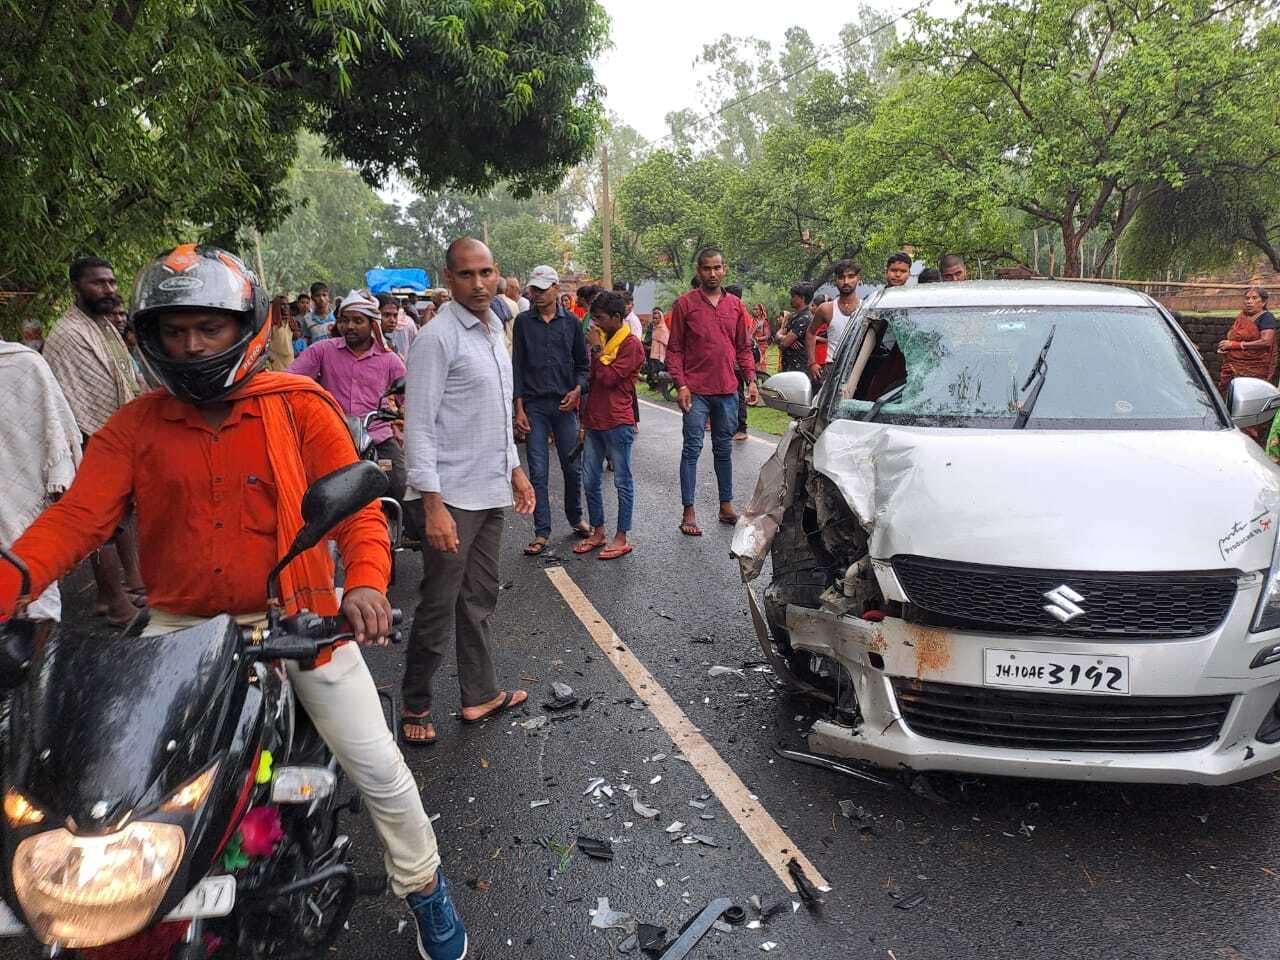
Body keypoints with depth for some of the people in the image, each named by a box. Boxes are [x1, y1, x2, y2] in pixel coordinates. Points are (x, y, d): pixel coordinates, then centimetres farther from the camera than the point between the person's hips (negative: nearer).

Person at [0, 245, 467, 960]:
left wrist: (367, 581, -32)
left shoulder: (300, 408, -5)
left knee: (378, 766, 0)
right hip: (181, 626, 3)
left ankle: (425, 889, 26)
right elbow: (75, 520, -5)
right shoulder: (134, 426, 3)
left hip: (296, 616, -2)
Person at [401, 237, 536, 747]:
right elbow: (419, 425, -18)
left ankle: (481, 695, 27)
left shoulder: (494, 330, 13)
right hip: (452, 496, -8)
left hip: (492, 492, 8)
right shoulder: (438, 337, -14)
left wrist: (515, 468, 20)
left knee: (479, 600, 15)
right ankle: (415, 706, 18)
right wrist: (433, 504, -22)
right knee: (439, 608, 1)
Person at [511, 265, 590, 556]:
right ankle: (542, 532, 6)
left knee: (572, 467, 7)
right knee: (538, 472, 0)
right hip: (534, 405, -1)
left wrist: (577, 389, -9)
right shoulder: (523, 322, 4)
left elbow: (582, 363, 10)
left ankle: (575, 519, 28)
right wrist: (519, 407, -3)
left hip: (565, 404, 1)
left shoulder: (571, 322, 6)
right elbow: (517, 366, 4)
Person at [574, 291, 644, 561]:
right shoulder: (602, 339, 14)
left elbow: (608, 378, -19)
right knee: (590, 480, 11)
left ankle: (622, 538, 9)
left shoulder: (631, 344, -10)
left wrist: (596, 349, -12)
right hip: (594, 421, 8)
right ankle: (597, 532, 23)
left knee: (622, 482, 2)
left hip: (618, 423, -8)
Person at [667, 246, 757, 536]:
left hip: (727, 391, 4)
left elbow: (743, 347, 14)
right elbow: (674, 349, -3)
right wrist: (680, 385, -12)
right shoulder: (685, 303, -2)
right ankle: (689, 512, 3)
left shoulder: (735, 305, 10)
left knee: (724, 449, 13)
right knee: (692, 449, -2)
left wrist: (751, 380, 3)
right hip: (696, 391, -4)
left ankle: (726, 506, 22)